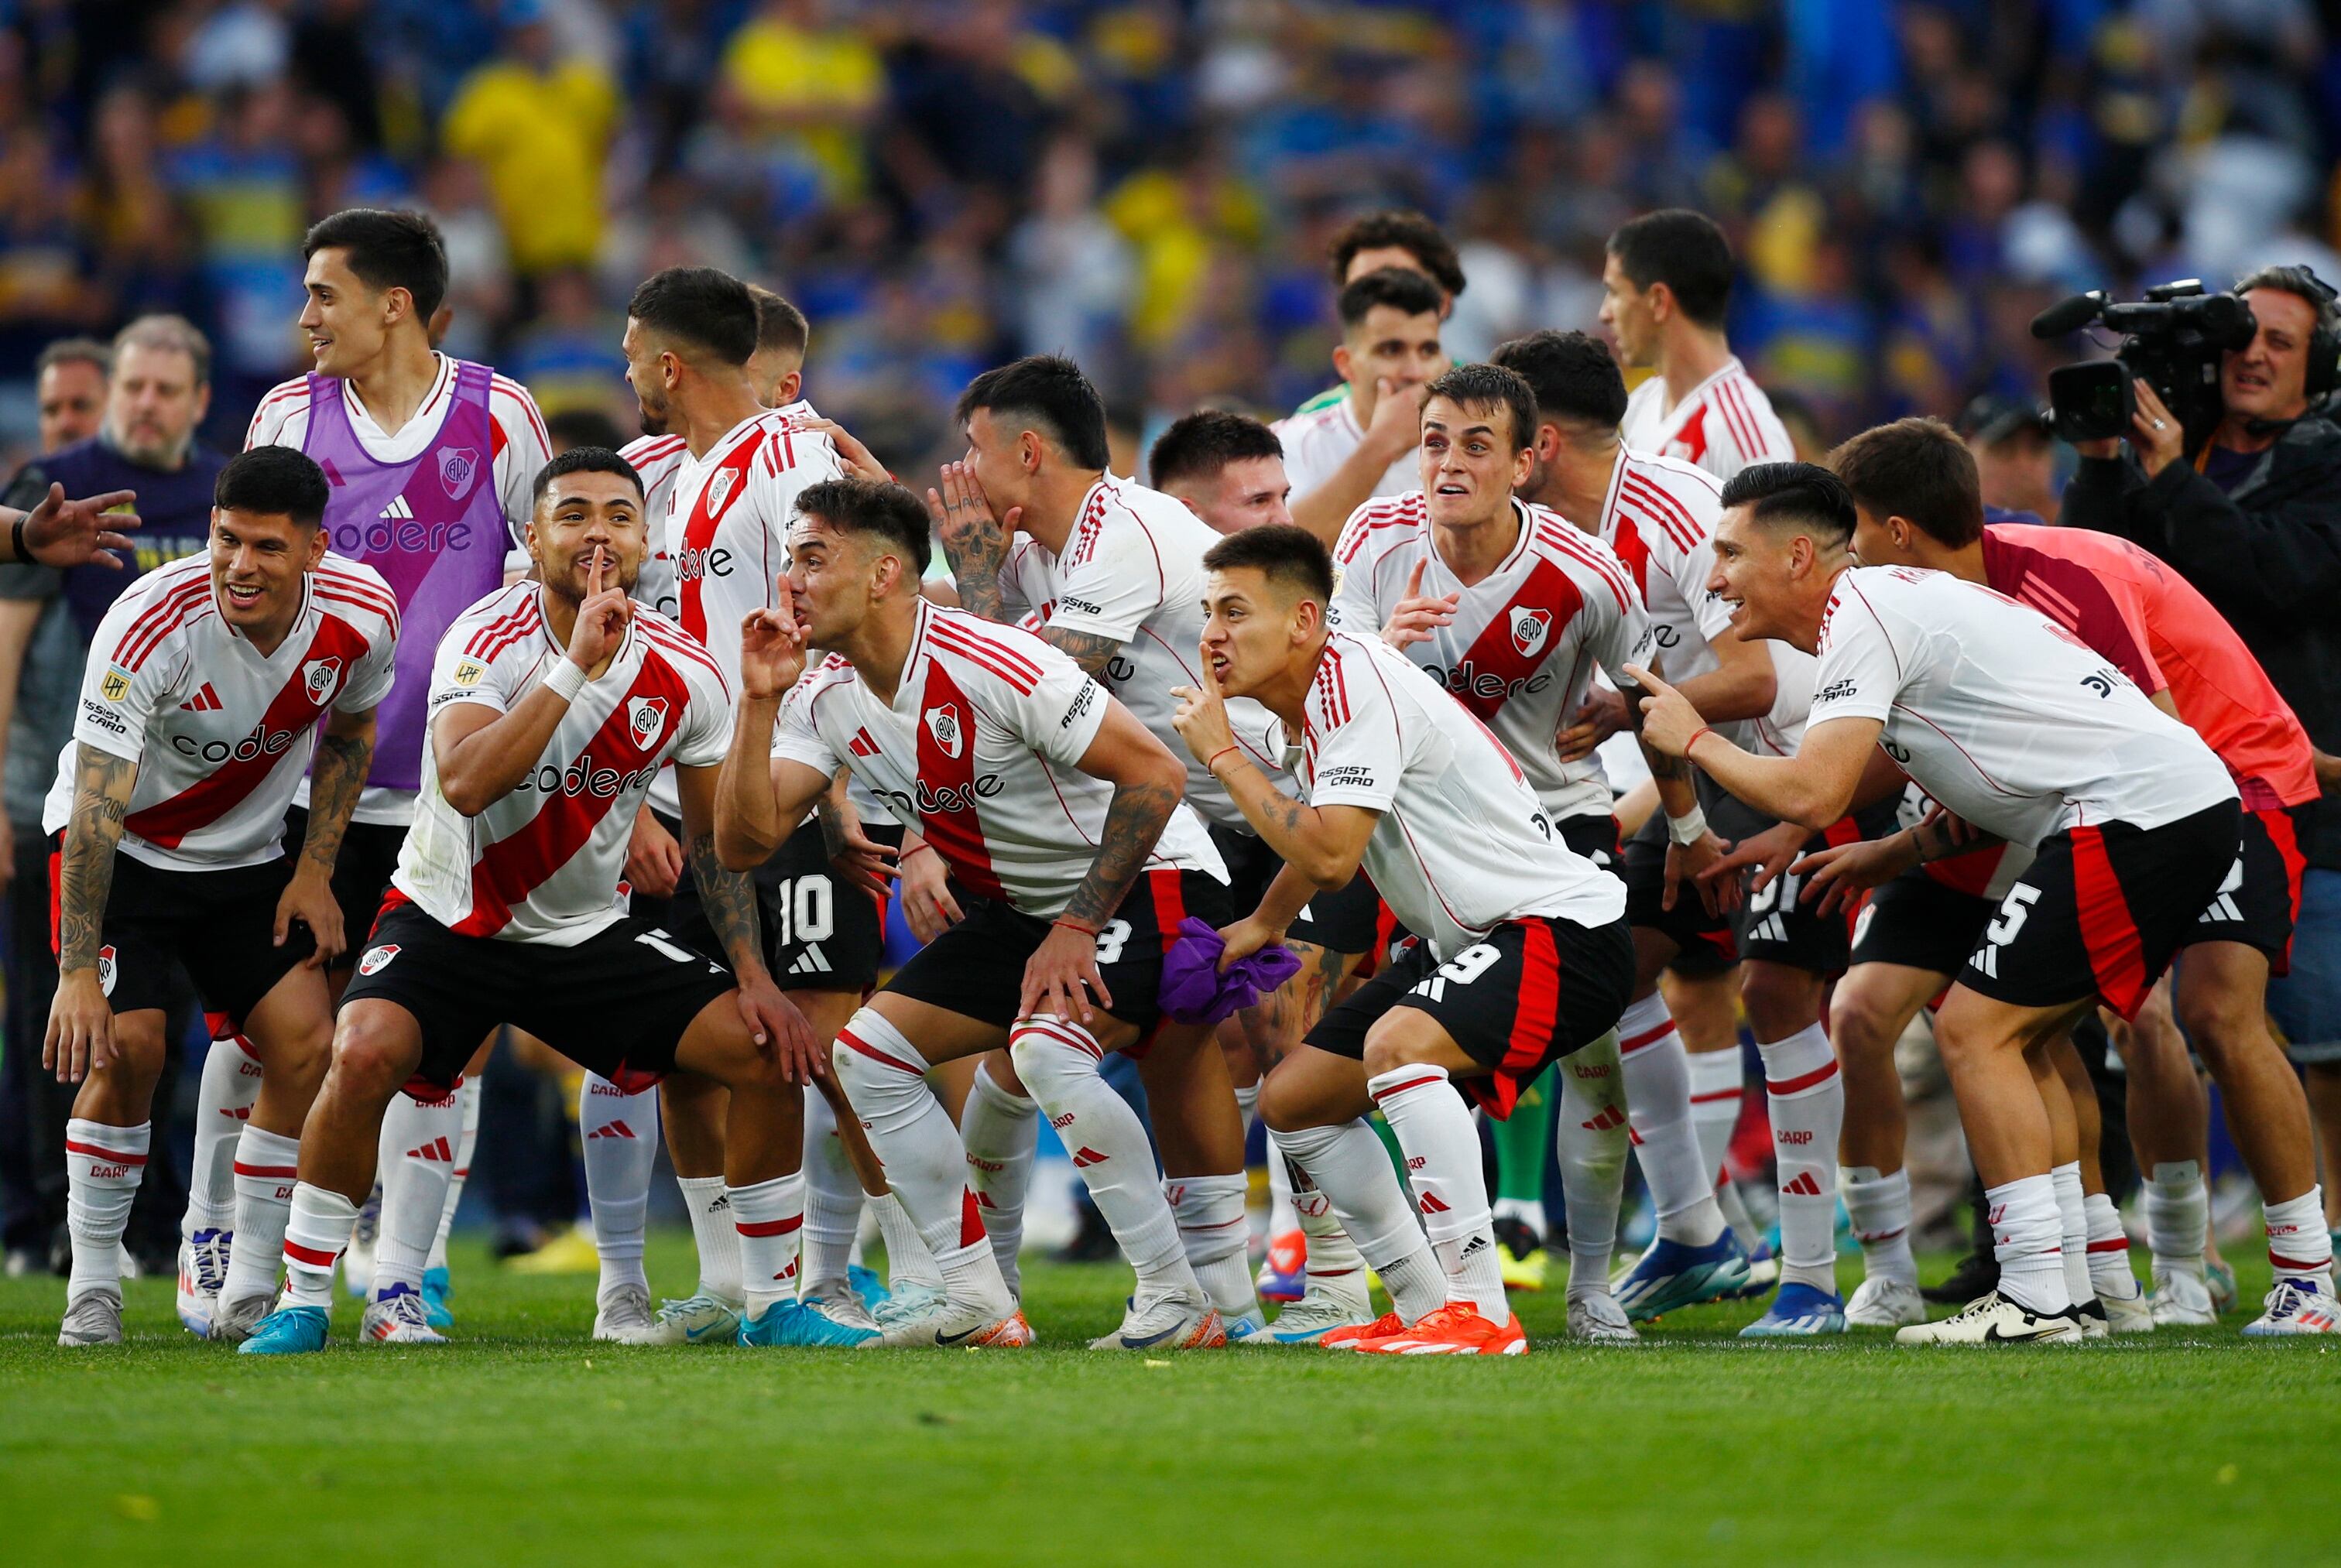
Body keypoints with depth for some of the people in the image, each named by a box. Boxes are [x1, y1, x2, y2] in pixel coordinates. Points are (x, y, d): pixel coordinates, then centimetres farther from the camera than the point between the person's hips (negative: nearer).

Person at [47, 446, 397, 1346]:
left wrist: (316, 871, -2)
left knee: (304, 1043, -12)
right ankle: (92, 1288, -6)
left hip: (246, 856, 4)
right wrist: (78, 974, -38)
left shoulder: (361, 617, -17)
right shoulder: (150, 625, -32)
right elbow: (95, 809, -33)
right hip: (124, 848, -4)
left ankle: (248, 1295, 1)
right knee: (126, 1044, -22)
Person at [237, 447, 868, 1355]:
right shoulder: (489, 641, -21)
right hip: (452, 920, -4)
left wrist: (753, 976, -2)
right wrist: (577, 666, -41)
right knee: (366, 1051, -32)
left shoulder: (684, 676, -6)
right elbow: (465, 785, -39)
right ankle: (301, 1304, -15)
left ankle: (771, 1305, 8)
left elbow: (718, 838, 7)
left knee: (770, 1055, -9)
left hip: (590, 931, 4)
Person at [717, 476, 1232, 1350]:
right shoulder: (825, 698, -2)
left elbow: (1154, 774, -25)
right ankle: (980, 1307, 3)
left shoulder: (992, 667, -25)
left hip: (1147, 883, -9)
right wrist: (759, 702, -18)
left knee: (1045, 1047, -33)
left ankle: (1176, 1304, -23)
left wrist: (1078, 928, -24)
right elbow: (744, 842, -8)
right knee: (866, 1054, 1)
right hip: (1024, 907, 9)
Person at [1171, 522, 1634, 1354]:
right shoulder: (1316, 692, 9)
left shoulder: (1357, 684, -20)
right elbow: (1321, 840, 30)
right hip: (1465, 940, 11)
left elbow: (1330, 855, -28)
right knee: (1291, 1098, 10)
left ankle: (1479, 1312, -31)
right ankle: (1424, 1308, 17)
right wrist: (1260, 925, 21)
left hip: (1561, 928, -11)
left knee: (1399, 1043, -36)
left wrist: (1222, 754, -17)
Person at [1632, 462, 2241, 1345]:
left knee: (1975, 1028, -8)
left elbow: (1812, 795, -17)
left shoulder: (1861, 618, -10)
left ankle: (2037, 1300, -11)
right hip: (2189, 806, 10)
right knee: (2012, 1037, 16)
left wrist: (1693, 740, -3)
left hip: (2138, 814, -10)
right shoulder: (1888, 602, 21)